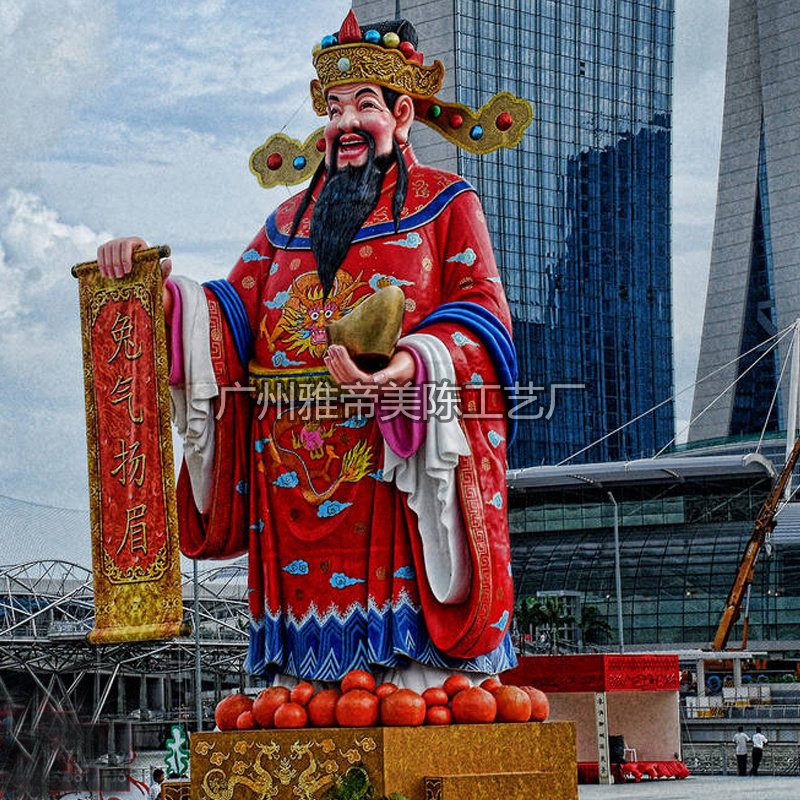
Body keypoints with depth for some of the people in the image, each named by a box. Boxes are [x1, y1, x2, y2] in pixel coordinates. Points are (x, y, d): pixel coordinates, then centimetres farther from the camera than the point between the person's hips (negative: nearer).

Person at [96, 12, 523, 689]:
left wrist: (409, 367, -24)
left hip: (398, 468, -4)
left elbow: (481, 316, -4)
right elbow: (234, 314, 14)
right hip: (294, 474, 4)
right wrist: (158, 290, -5)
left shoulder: (445, 205, 9)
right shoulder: (290, 220, 23)